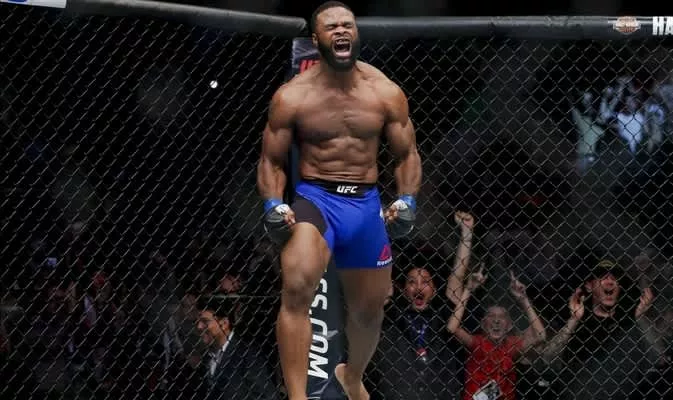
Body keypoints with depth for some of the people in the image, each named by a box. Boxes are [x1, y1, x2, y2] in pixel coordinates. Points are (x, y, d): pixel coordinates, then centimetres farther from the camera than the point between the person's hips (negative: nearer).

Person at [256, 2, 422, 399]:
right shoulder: (292, 97, -6)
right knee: (297, 287, -32)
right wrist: (274, 204, -14)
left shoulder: (386, 93, 0)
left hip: (366, 204, 3)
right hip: (315, 199, -3)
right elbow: (272, 161, 3)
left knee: (369, 310, 18)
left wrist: (407, 200, -9)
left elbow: (407, 154, 8)